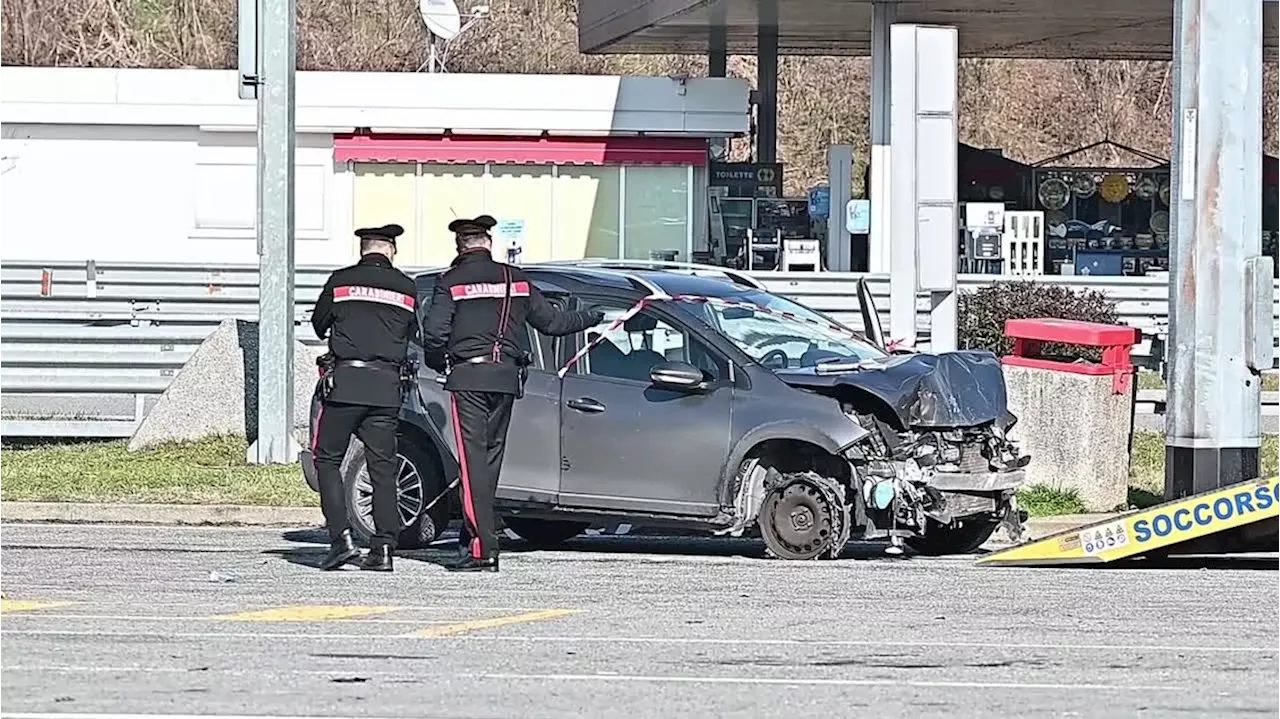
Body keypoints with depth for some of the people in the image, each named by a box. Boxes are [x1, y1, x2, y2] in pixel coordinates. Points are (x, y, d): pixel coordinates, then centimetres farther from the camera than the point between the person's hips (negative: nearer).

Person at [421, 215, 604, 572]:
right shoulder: (515, 279, 10)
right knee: (491, 456, 13)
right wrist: (592, 318, 33)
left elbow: (434, 333, -10)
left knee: (473, 458, -8)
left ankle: (483, 549, -16)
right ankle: (480, 534, 16)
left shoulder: (451, 282, -2)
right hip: (506, 378, 4)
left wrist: (438, 363, 11)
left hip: (467, 378, -4)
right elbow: (551, 322, 16)